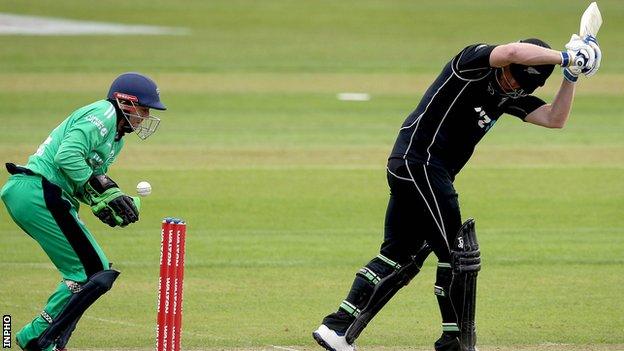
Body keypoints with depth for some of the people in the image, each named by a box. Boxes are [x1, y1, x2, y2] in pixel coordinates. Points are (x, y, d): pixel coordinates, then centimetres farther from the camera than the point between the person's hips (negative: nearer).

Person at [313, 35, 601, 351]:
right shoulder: (475, 60, -12)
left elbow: (554, 118, 7)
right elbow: (512, 52, -32)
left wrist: (570, 77, -4)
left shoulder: (509, 97, 11)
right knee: (457, 254, -7)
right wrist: (564, 57, -25)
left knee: (399, 256, 11)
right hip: (419, 162, -10)